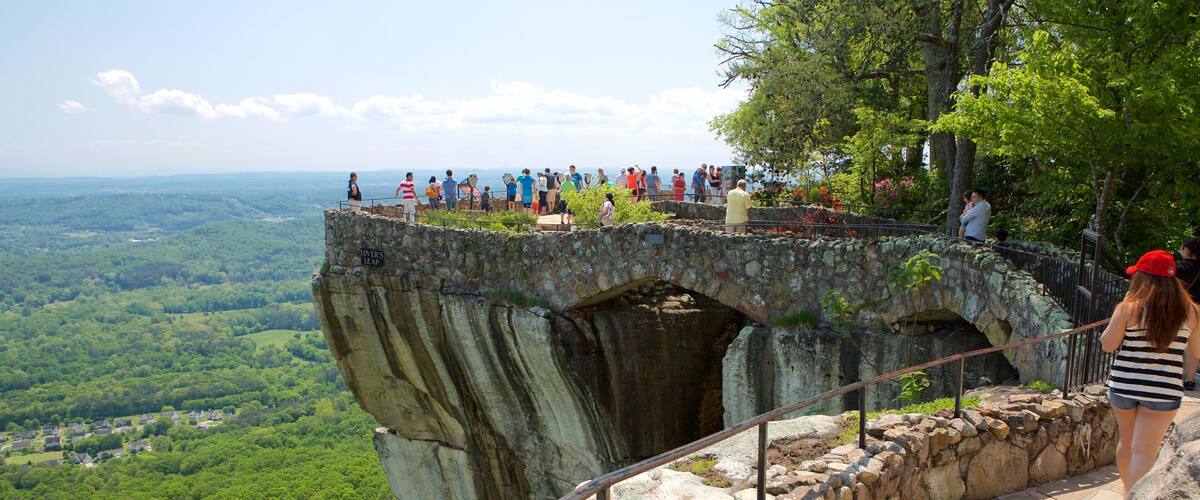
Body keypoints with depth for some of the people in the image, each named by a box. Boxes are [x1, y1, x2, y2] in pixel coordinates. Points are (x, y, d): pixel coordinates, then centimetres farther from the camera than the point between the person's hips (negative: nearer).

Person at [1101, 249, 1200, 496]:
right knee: (1144, 452, -1)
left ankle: (1127, 489, 39)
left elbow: (1108, 345, -6)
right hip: (1164, 390, 0)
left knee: (1127, 441, 21)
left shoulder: (1129, 307, -10)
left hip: (1124, 386, 0)